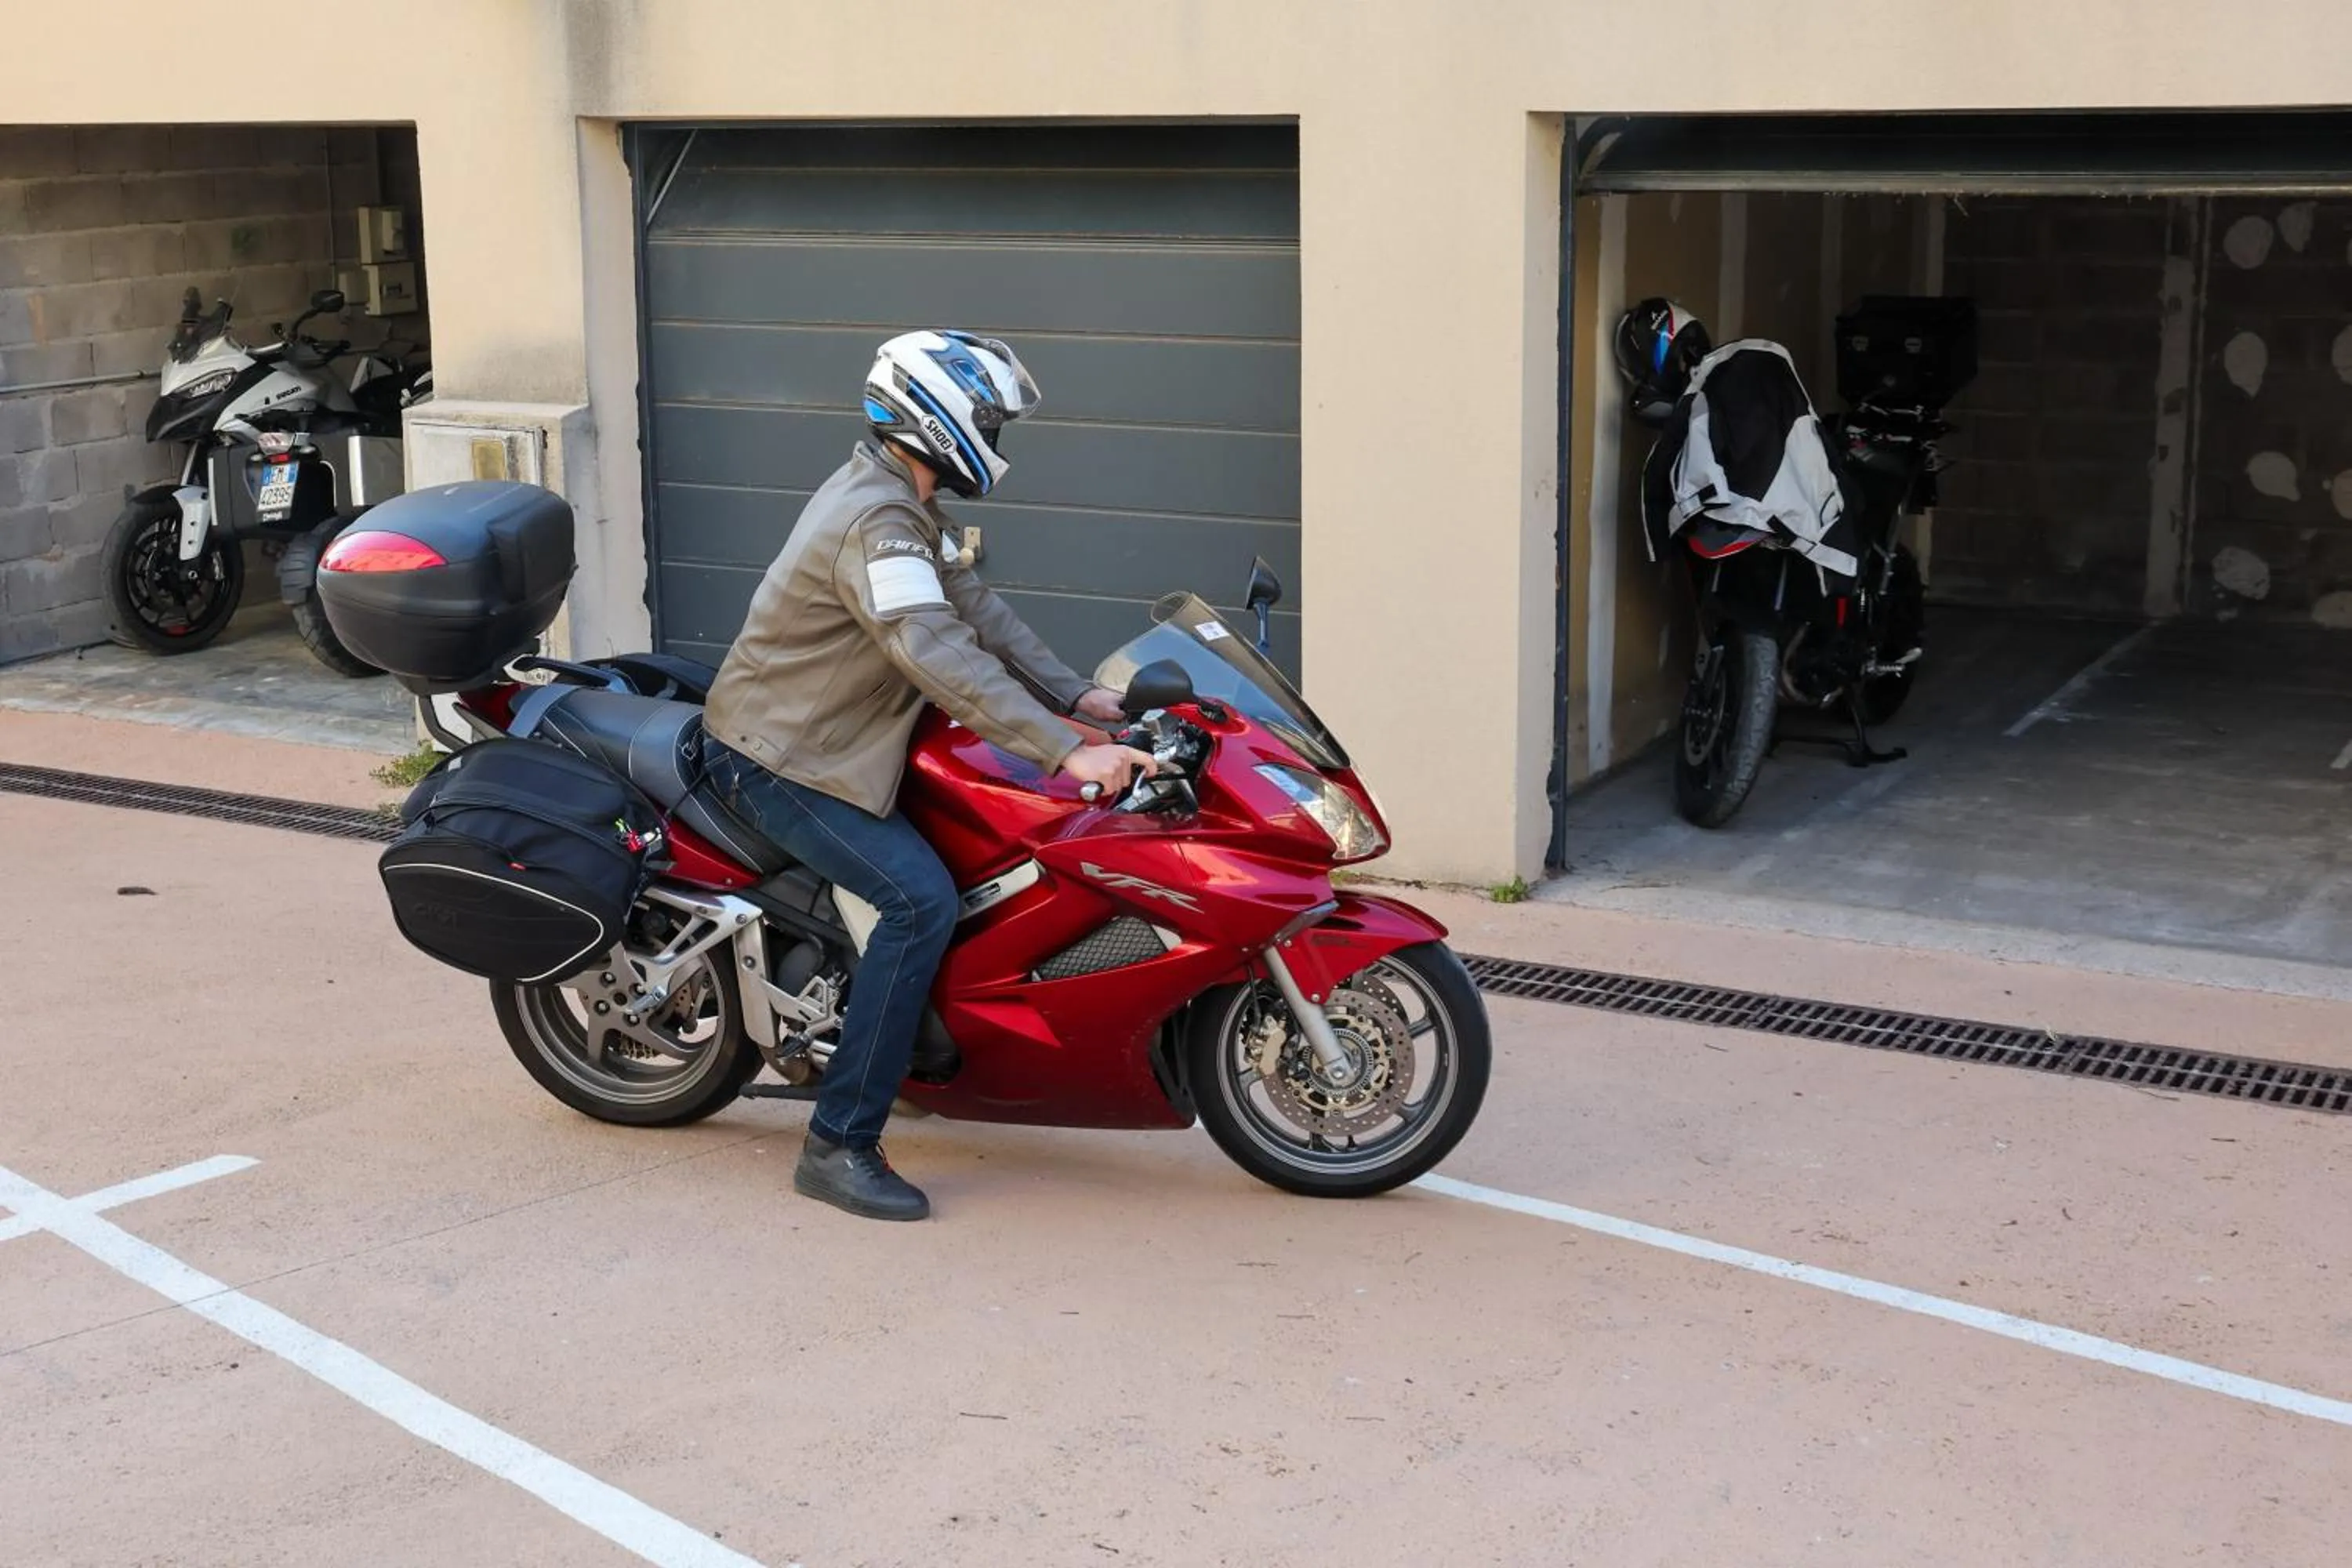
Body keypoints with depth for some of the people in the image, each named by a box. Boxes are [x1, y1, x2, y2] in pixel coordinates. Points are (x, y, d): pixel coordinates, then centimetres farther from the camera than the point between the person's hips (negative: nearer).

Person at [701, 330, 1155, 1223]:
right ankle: (839, 1144, -21)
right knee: (923, 901, -24)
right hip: (779, 762, -11)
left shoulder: (900, 499, 8)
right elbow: (942, 655, -38)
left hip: (827, 736, 11)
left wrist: (1074, 696, -1)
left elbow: (972, 606, 9)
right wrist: (1065, 752, -42)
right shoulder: (876, 523, -26)